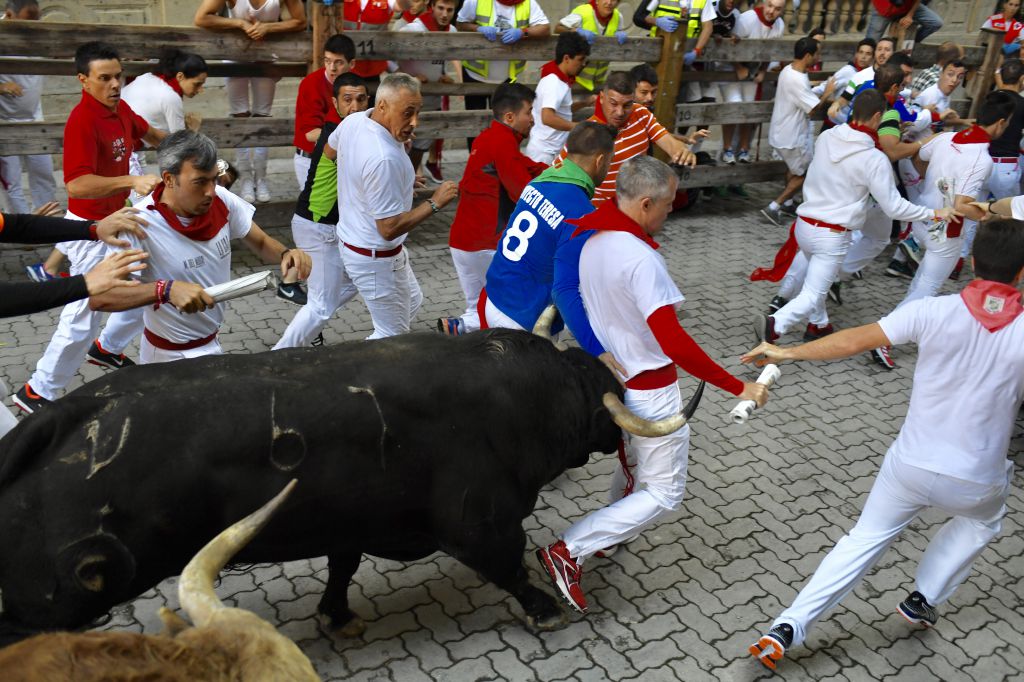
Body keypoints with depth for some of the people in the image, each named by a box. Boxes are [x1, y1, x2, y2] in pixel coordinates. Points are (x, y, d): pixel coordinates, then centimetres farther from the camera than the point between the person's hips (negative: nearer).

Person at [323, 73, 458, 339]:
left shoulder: (353, 120, -6)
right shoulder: (385, 159, -34)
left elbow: (329, 150, 17)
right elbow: (389, 228, -31)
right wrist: (434, 203, -23)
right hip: (375, 257, -10)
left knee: (411, 302, 28)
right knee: (392, 333, 6)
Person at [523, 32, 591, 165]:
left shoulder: (558, 79, 10)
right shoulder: (554, 83, -18)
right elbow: (548, 118, -32)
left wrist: (585, 102, 13)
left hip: (552, 151, 9)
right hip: (545, 153, -9)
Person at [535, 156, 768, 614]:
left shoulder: (588, 236, -2)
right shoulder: (639, 258, -27)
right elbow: (675, 345, -30)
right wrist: (739, 388, -24)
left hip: (609, 377, 9)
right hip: (648, 391, -9)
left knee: (633, 465, 30)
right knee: (664, 494, 3)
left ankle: (613, 536, 44)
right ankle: (568, 552, -3)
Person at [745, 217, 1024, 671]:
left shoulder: (933, 311, -13)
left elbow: (856, 341, -11)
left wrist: (787, 353, -1)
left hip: (909, 465, 0)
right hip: (975, 482, 0)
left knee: (864, 540, 17)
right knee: (981, 522, 36)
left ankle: (788, 628, 8)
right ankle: (923, 600, 35)